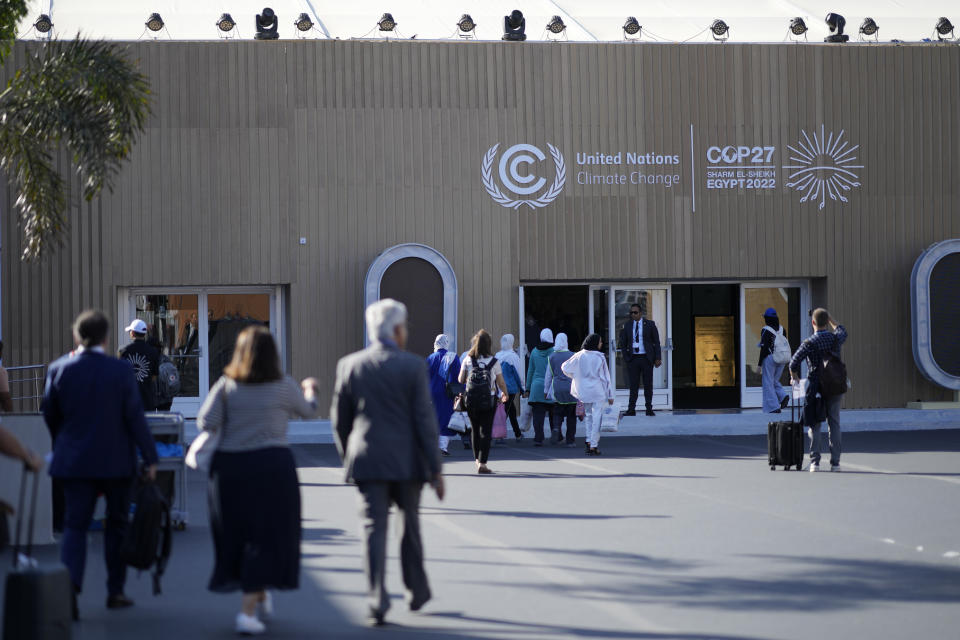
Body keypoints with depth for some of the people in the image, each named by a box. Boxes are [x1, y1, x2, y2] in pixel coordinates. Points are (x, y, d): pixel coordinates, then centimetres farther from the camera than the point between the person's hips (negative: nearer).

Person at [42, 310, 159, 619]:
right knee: (117, 524, 14)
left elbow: (50, 416, 5)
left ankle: (69, 588, -19)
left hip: (73, 462, 1)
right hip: (116, 461, -1)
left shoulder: (59, 369, -4)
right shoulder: (121, 370, -10)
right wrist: (150, 458, -4)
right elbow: (135, 417, -10)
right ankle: (115, 591, 19)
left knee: (75, 526, 2)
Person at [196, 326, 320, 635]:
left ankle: (260, 595, 34)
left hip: (229, 467, 2)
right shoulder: (284, 386, -2)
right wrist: (310, 390, 38)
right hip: (272, 465, -2)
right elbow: (308, 410, 16)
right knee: (265, 538, 4)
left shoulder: (226, 385, -1)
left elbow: (205, 423, -9)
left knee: (236, 536, 18)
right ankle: (248, 610, -4)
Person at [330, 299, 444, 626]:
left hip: (368, 461, 1)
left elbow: (339, 419, 7)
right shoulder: (413, 366, -6)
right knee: (410, 526, 16)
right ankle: (417, 592, 28)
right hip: (407, 461, -1)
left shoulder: (349, 365, 2)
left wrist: (348, 458, 21)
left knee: (374, 529, -1)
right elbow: (424, 420, -8)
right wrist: (435, 469, -4)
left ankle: (377, 601, -11)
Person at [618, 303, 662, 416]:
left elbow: (656, 342, 3)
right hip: (632, 358, 1)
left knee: (648, 384, 3)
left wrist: (657, 358, -4)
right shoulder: (627, 326, 7)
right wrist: (626, 358, 1)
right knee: (633, 385, 0)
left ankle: (649, 409, 9)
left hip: (646, 358, -1)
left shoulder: (650, 325, 2)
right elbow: (623, 343, 12)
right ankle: (631, 409, 1)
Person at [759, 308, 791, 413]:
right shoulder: (781, 329, 7)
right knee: (774, 381, 21)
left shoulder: (766, 330, -12)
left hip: (769, 358, -7)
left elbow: (764, 348, -15)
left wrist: (759, 364, -10)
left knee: (768, 383, 2)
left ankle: (774, 407, -2)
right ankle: (783, 396, -4)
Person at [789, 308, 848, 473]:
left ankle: (815, 461, -1)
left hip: (815, 389, -2)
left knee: (815, 425, 4)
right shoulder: (835, 339, 0)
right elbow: (843, 332, 26)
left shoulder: (809, 343, -11)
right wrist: (830, 319, 32)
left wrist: (794, 378, 4)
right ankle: (835, 462, 3)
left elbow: (794, 363, -15)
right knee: (834, 423, 6)